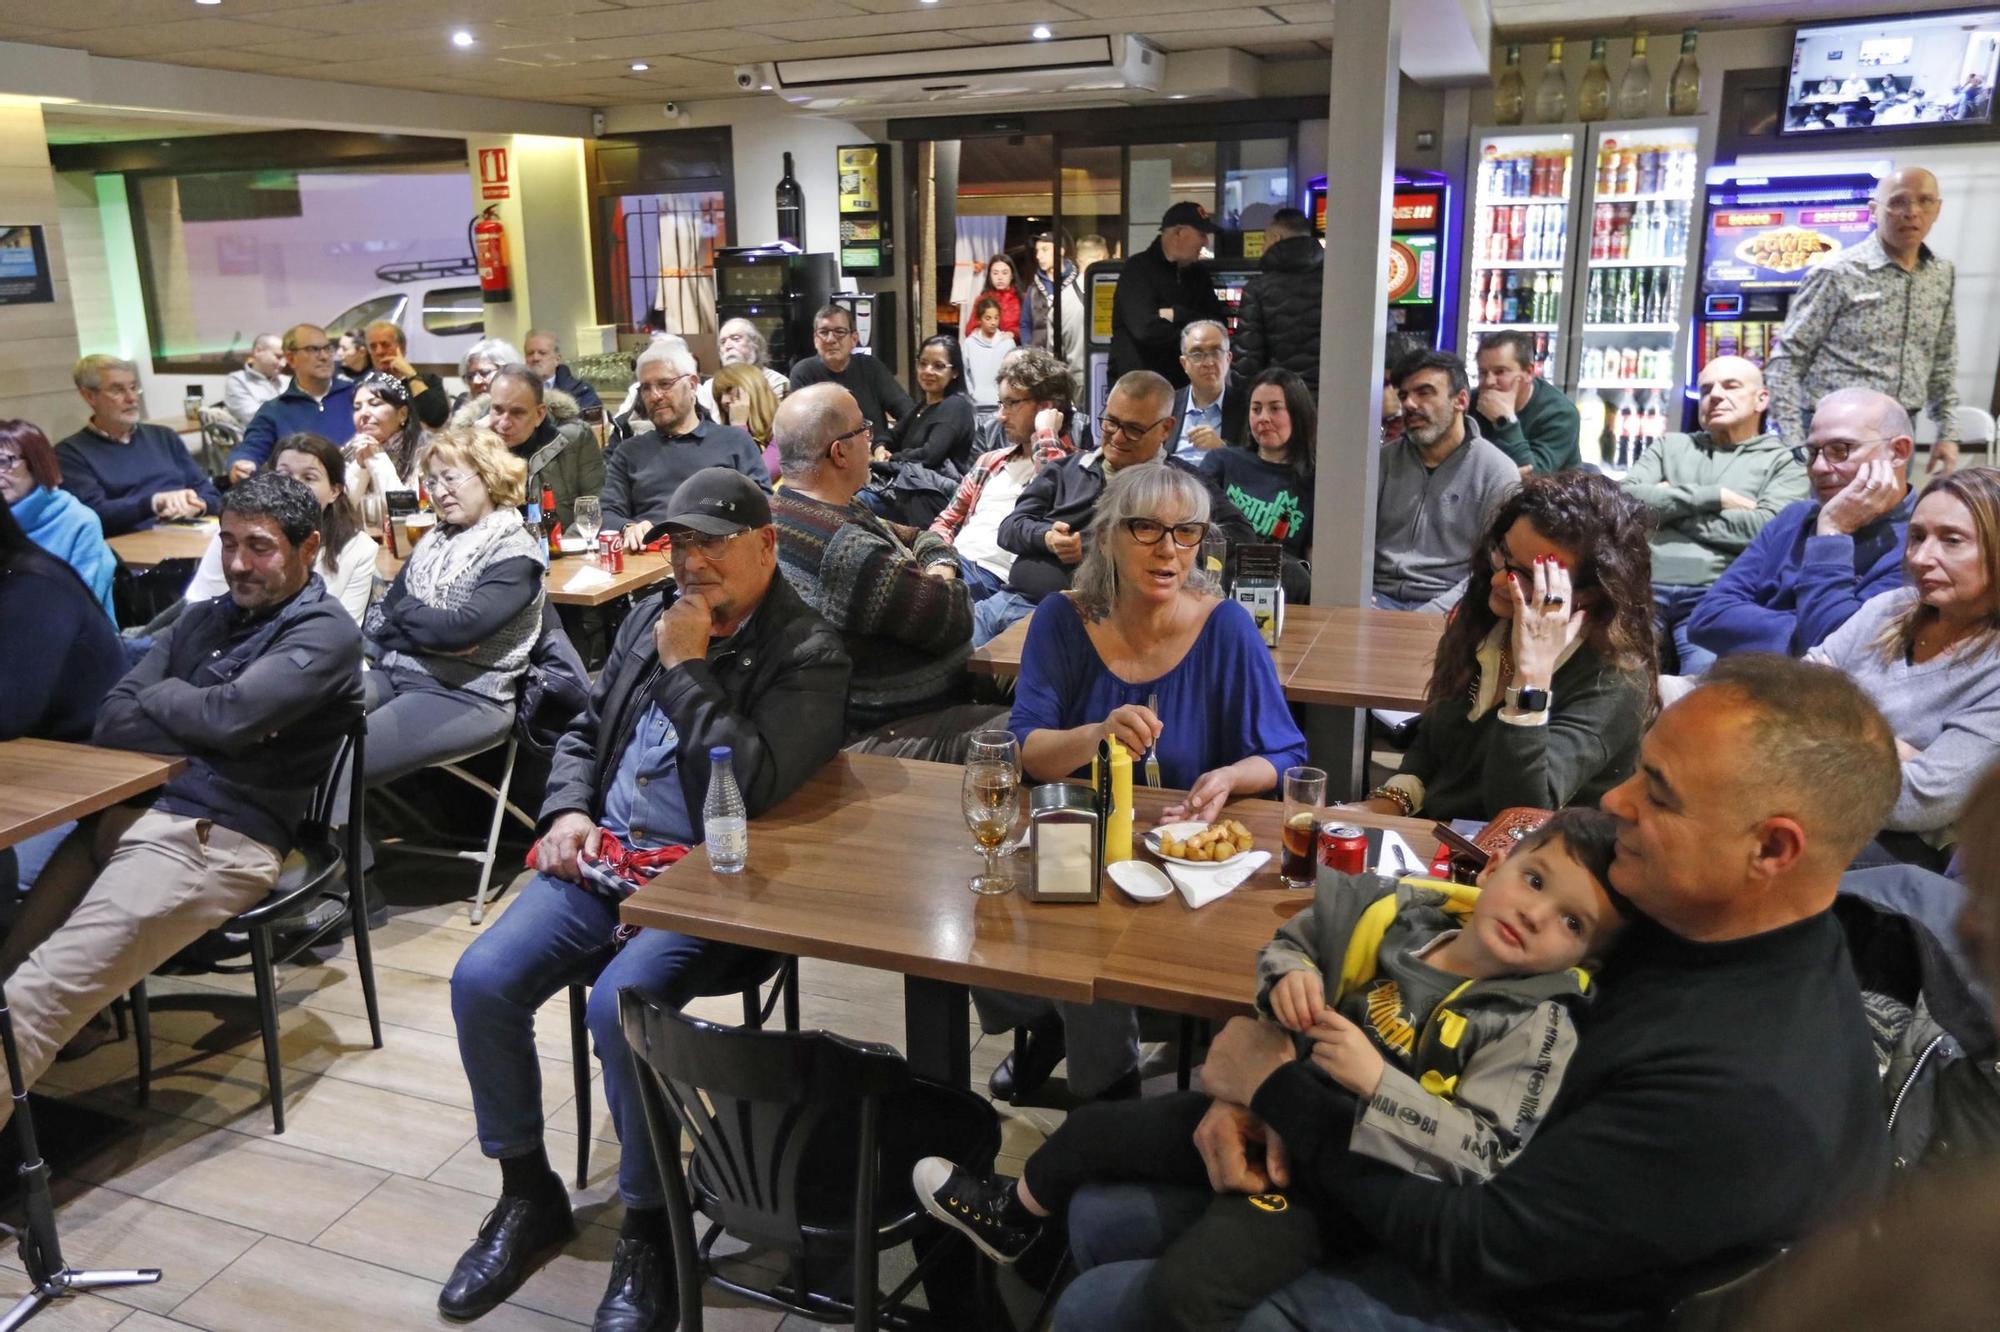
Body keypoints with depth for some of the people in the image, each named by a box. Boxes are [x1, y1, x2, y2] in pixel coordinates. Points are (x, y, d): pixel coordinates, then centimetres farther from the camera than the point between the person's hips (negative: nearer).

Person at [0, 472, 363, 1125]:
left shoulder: (325, 635, 1)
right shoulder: (204, 618, 23)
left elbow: (228, 715, -14)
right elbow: (111, 719, 13)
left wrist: (158, 696, 6)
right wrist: (197, 717, -7)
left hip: (211, 840, -7)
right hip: (122, 814, 7)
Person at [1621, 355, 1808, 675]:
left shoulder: (1784, 463, 16)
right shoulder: (1671, 445, 25)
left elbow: (1767, 528, -4)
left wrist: (1669, 508, 3)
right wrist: (1713, 497, 0)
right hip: (1644, 588, 2)